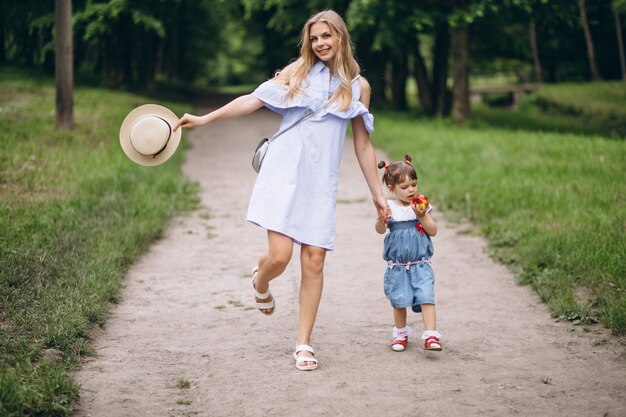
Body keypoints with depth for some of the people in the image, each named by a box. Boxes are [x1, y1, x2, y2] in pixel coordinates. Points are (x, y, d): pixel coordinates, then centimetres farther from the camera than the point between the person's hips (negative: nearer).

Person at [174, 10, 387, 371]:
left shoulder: (358, 86, 9)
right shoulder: (297, 72, 6)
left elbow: (363, 144, 13)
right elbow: (254, 100, 2)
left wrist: (377, 192, 13)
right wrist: (204, 118, -5)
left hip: (321, 183, 1)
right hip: (284, 174, -1)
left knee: (314, 260, -3)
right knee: (279, 257, -12)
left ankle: (304, 344, 10)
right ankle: (260, 283, 27)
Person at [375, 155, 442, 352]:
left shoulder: (421, 206, 0)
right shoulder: (389, 208, -5)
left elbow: (433, 231, -2)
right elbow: (380, 230, -16)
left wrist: (421, 216, -17)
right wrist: (381, 220, -38)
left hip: (420, 265, 0)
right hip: (397, 266, 0)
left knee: (426, 299, -11)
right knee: (399, 302, 10)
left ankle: (431, 336, -11)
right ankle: (400, 334, 30)